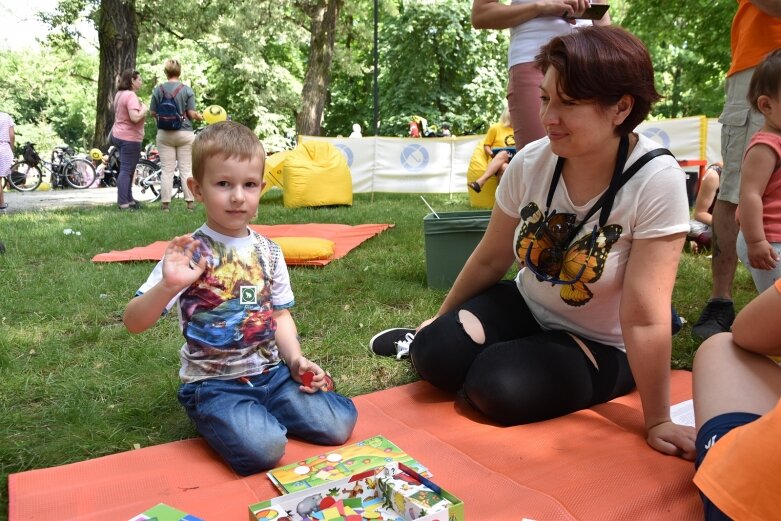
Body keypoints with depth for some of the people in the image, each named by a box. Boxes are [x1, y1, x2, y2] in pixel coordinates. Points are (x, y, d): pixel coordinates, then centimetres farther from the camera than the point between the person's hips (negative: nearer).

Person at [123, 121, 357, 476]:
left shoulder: (268, 251, 4)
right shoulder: (189, 253, -11)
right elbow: (133, 323, -15)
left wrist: (295, 359, -4)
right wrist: (167, 286, -35)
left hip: (272, 371, 5)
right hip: (214, 383, -4)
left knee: (338, 426, -9)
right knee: (263, 449, -27)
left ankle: (262, 415, 14)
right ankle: (217, 421, 6)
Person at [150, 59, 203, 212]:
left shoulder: (157, 90, 1)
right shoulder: (187, 90, -5)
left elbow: (153, 113, 4)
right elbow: (192, 113, -9)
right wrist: (199, 117, 9)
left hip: (164, 134, 2)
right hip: (185, 133, -2)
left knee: (167, 170, 5)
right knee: (186, 169, 4)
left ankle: (165, 203, 6)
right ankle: (190, 202, 5)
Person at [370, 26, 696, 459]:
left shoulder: (656, 181, -27)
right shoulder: (530, 162, -14)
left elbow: (644, 316, -26)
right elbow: (490, 259, 0)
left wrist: (657, 421, -19)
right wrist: (441, 322, 10)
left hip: (600, 345, -3)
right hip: (525, 306, 4)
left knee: (497, 388, -27)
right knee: (437, 353, -20)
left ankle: (502, 359, 7)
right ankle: (422, 340, 14)